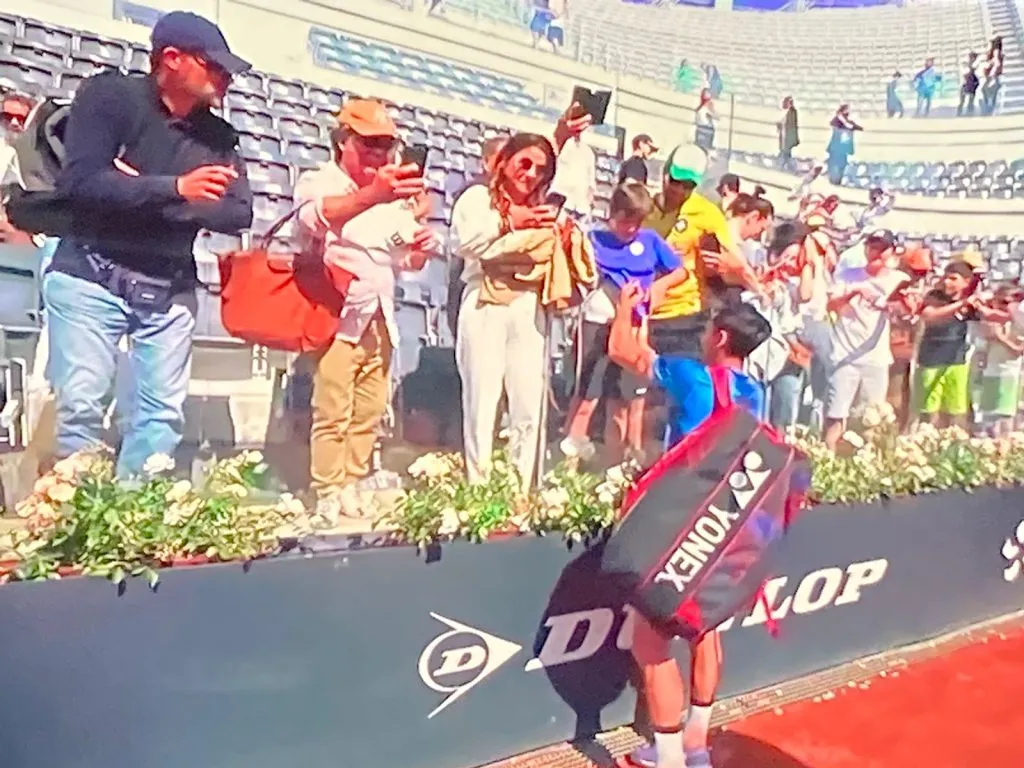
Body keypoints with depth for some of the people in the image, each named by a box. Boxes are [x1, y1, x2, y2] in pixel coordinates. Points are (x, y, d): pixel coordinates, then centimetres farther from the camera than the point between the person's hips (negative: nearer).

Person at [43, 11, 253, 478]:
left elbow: (239, 214, -4)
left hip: (169, 290, 4)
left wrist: (139, 193, -13)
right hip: (91, 277, -4)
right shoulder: (109, 95, -2)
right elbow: (79, 182, -15)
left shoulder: (217, 136, 9)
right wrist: (172, 189, -24)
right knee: (80, 407, -6)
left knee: (164, 412, 1)